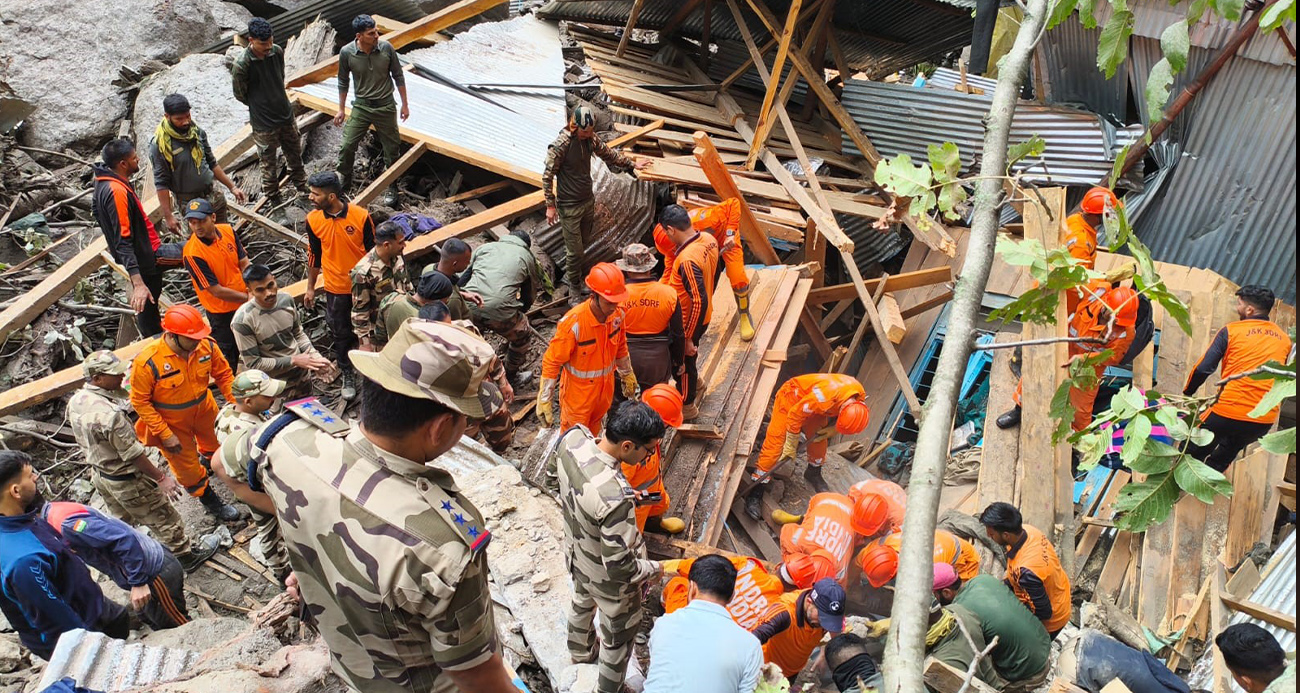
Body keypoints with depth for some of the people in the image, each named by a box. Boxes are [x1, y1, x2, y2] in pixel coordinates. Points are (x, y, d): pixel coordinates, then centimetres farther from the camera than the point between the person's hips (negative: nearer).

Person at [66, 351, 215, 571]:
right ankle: (185, 556, 28)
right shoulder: (108, 414, -36)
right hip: (127, 480, -8)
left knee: (123, 519, 30)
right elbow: (133, 454, -28)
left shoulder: (75, 401, -9)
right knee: (163, 518, 12)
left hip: (98, 474, 9)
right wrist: (161, 478, -19)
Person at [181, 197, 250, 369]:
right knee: (228, 359, 11)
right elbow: (217, 291, -24)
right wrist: (248, 297, -17)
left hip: (244, 303, 6)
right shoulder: (192, 253, -28)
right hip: (221, 312, -6)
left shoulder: (228, 231, -10)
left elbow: (244, 263, -3)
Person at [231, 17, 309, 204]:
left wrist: (276, 102, 12)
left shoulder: (277, 51, -8)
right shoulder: (241, 65, -24)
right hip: (264, 123, -5)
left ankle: (300, 185, 45)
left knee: (295, 153, 22)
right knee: (269, 163, 11)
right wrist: (261, 106, 4)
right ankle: (272, 198, 31)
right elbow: (240, 95, -9)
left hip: (286, 114, 5)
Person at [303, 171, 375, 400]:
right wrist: (310, 288, 9)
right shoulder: (313, 220, -10)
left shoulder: (361, 216, -19)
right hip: (335, 288, 2)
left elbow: (373, 251, -7)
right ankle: (347, 375, 32)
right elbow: (314, 255, 3)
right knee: (341, 333, 13)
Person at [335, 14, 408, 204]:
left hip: (386, 107, 0)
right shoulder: (346, 53, -14)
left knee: (392, 149, 9)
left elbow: (398, 76, -1)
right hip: (361, 107, 0)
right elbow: (343, 82, 0)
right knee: (347, 146, -1)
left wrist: (405, 104, 3)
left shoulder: (386, 48, -14)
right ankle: (344, 184, 21)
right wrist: (341, 109, 5)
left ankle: (390, 187, 29)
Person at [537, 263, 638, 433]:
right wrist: (544, 399, -20)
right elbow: (552, 361, -23)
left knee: (594, 429, 27)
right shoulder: (573, 323, -32)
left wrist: (627, 375, 19)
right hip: (578, 390, -5)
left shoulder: (617, 315, -14)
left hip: (605, 387, 5)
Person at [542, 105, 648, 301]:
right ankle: (574, 290, 14)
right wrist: (550, 206, -12)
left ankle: (569, 275, 38)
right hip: (569, 206, -7)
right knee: (575, 250, -2)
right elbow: (547, 176, -15)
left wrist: (632, 165, 19)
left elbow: (609, 154, 15)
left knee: (583, 243, 18)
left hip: (588, 201, 7)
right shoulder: (560, 145, -22)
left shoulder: (591, 139, -4)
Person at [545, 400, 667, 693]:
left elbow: (552, 478, -2)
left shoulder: (573, 437, -25)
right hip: (609, 579, -7)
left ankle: (580, 654, 67)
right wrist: (654, 569, -15)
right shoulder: (616, 499, -45)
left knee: (583, 603, 37)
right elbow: (621, 568, -33)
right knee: (618, 637, 23)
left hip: (577, 552, 7)